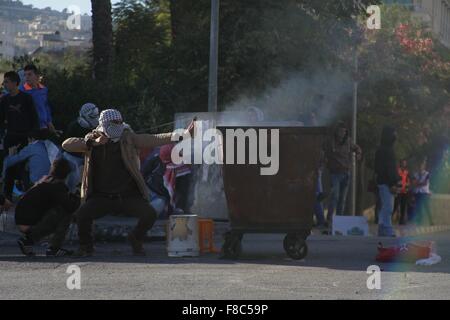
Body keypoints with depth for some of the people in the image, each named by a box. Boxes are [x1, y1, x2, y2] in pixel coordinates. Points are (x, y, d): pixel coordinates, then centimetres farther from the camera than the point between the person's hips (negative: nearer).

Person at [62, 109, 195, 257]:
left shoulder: (129, 139, 1)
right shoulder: (92, 142, 3)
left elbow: (156, 140, -5)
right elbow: (66, 145, -6)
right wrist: (92, 143, -17)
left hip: (129, 195, 1)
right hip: (102, 197, -1)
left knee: (150, 214, -21)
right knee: (82, 214, -26)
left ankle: (136, 240, 13)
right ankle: (86, 246, 6)